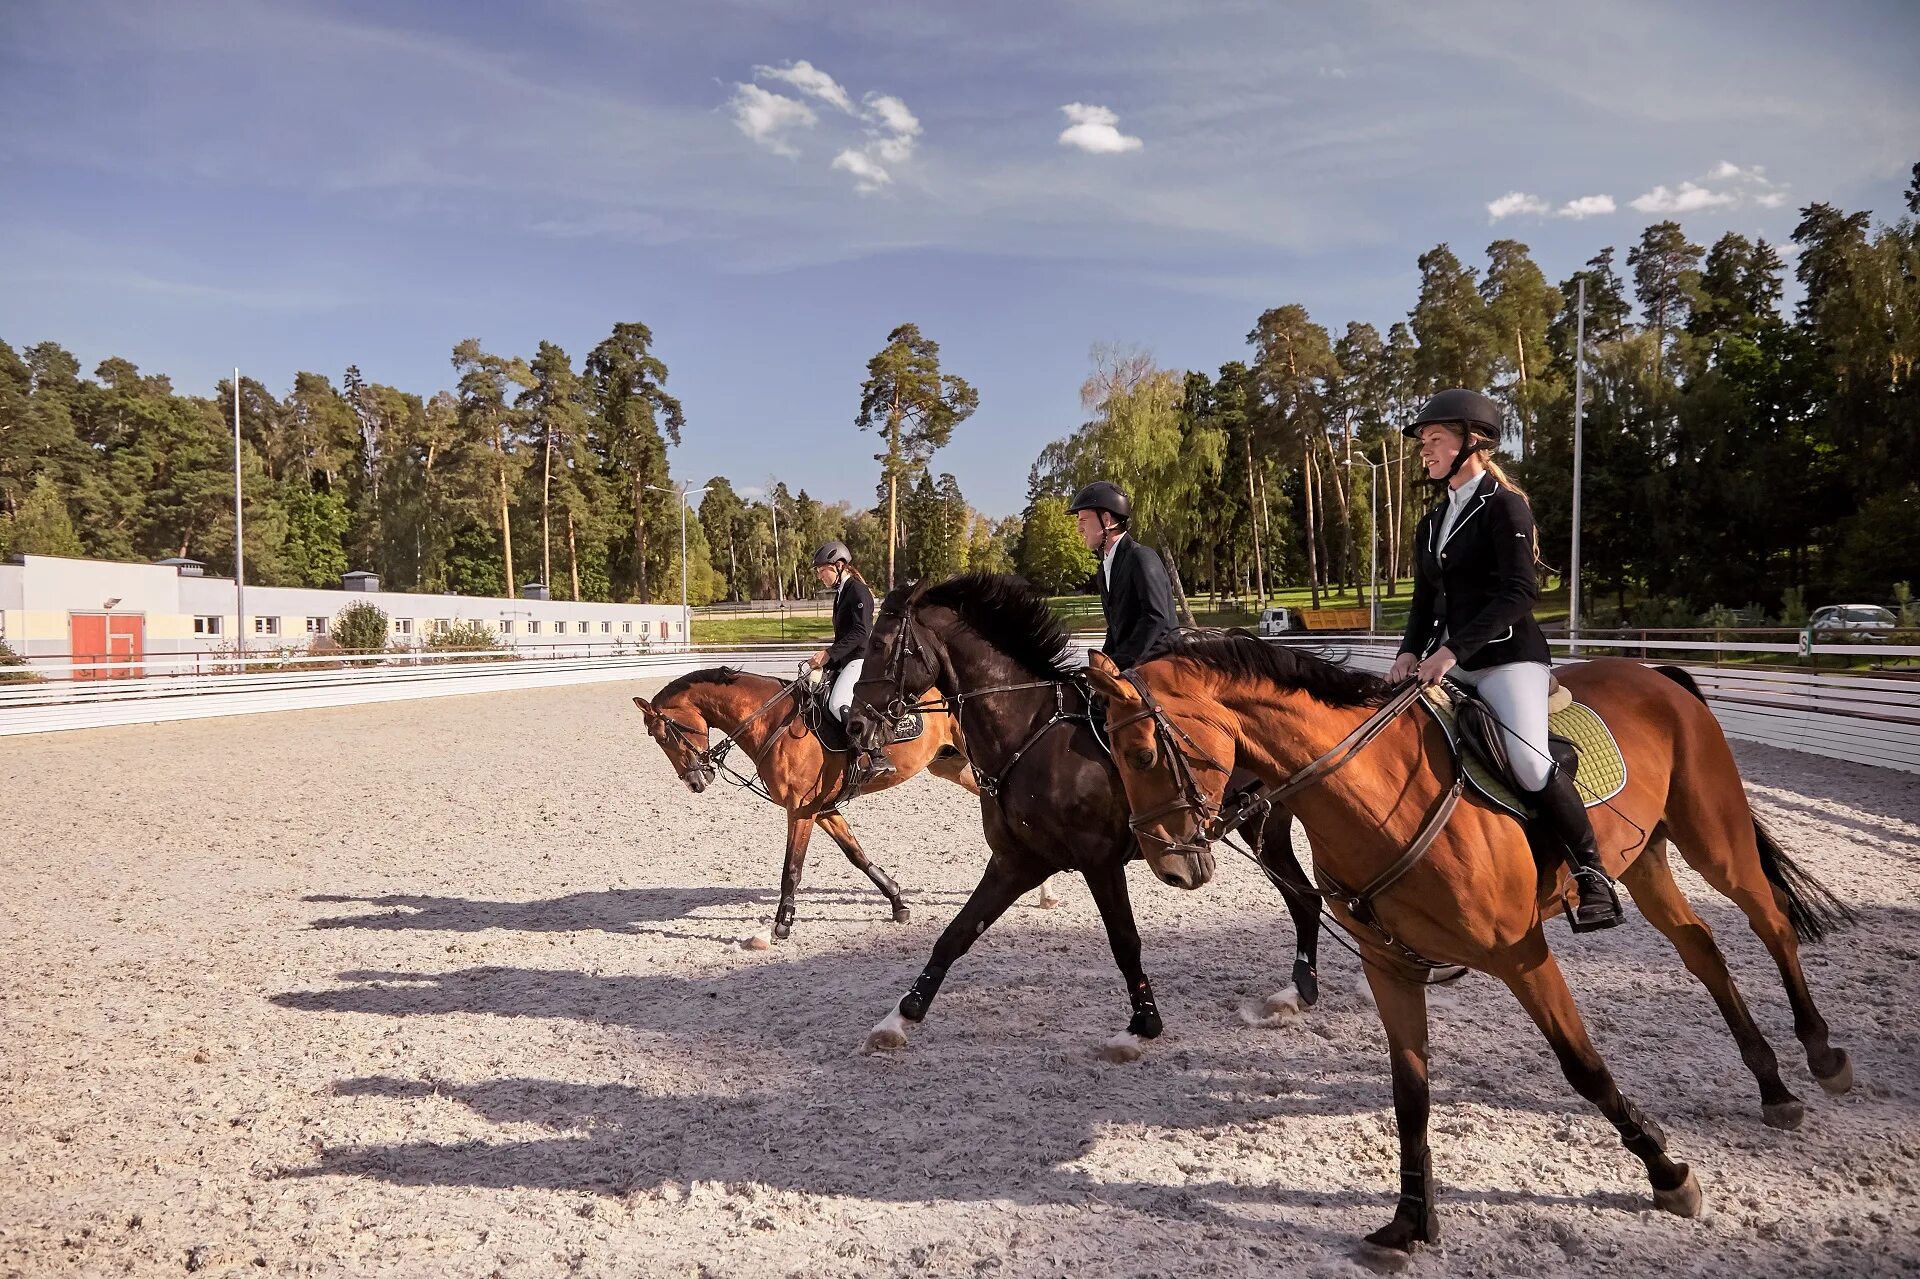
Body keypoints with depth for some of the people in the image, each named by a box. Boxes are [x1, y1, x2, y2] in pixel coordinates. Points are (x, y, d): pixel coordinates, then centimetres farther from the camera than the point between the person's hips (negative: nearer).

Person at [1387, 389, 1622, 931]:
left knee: (1529, 763, -28)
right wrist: (1410, 652, -4)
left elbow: (1518, 592, -17)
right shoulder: (1431, 524, 16)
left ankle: (1591, 872, -7)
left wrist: (1452, 650, -25)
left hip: (1509, 655, -8)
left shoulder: (1504, 506, -7)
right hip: (1449, 661, 8)